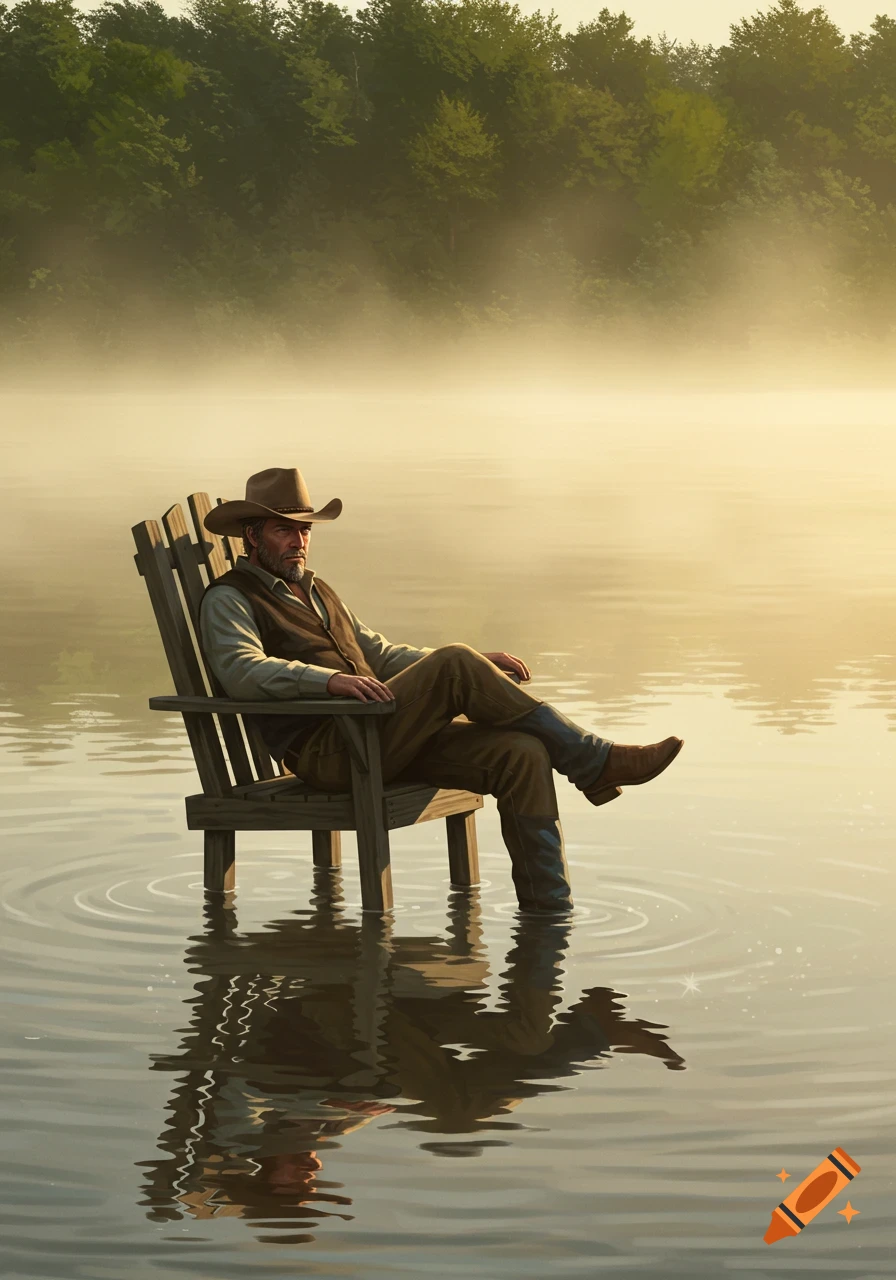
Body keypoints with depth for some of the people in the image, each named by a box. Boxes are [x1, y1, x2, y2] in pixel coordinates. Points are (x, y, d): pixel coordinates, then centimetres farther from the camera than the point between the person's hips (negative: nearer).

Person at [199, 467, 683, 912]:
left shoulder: (316, 592, 29)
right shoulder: (229, 599, 3)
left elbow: (380, 654, 31)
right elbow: (242, 672, -16)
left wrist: (476, 668, 17)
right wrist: (331, 680, -31)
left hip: (382, 741, 8)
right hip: (327, 751, -8)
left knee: (521, 753, -17)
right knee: (454, 664, -27)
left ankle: (548, 909, -18)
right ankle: (593, 761, -20)